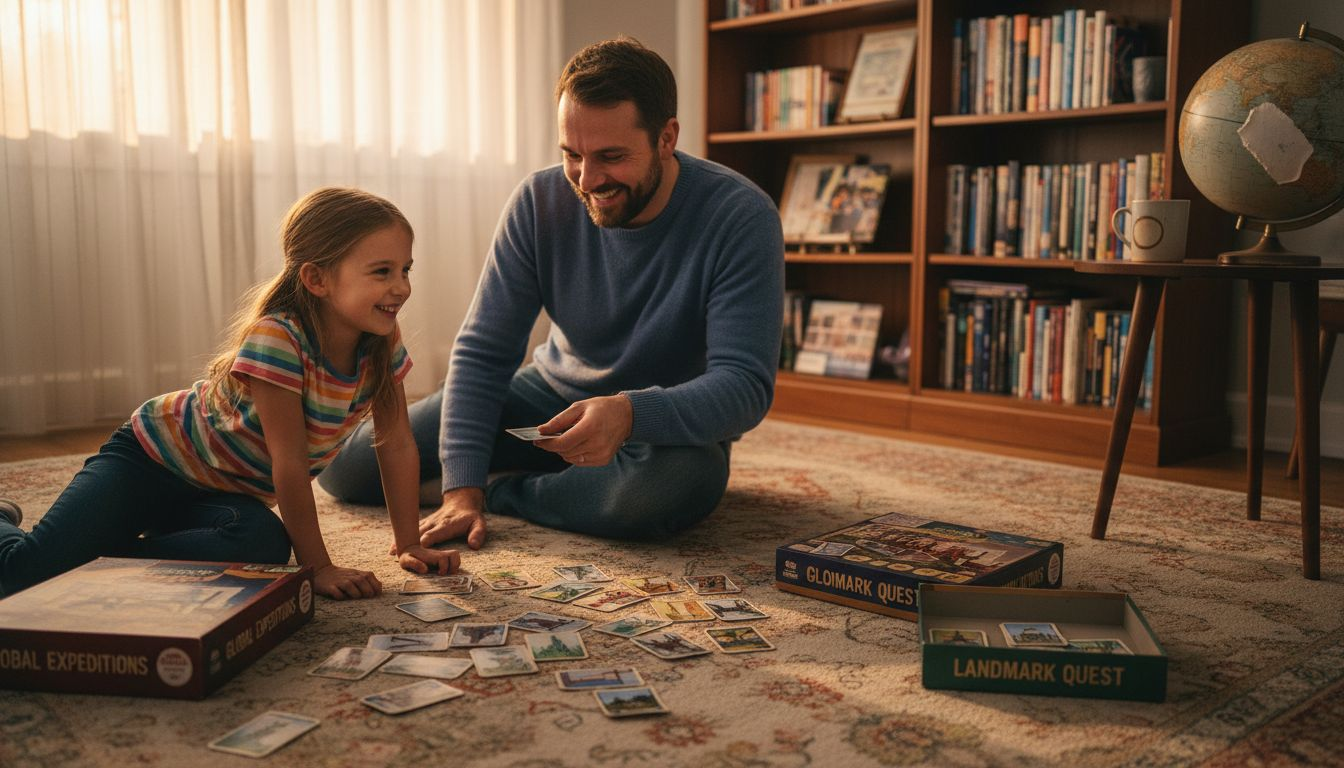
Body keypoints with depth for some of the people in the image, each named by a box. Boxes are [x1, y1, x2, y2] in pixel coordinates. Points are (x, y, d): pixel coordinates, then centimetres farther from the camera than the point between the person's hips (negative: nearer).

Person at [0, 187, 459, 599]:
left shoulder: (382, 343, -11)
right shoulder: (276, 338, -31)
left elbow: (398, 445, -4)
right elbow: (289, 462, -29)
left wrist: (409, 546, -6)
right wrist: (318, 567, -25)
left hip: (228, 493, 6)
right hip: (154, 459, -6)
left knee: (265, 546, -28)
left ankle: (110, 554, -5)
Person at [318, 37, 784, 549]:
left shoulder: (740, 218, -23)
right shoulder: (539, 201, -13)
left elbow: (746, 383, -28)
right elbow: (483, 351, -11)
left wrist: (629, 414, -47)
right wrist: (461, 486, -24)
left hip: (671, 424, -2)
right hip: (552, 394, 3)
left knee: (681, 480, -42)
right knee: (344, 466, -6)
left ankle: (498, 488, -15)